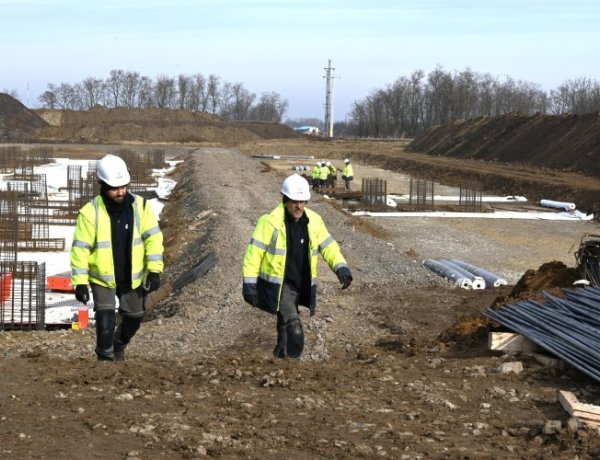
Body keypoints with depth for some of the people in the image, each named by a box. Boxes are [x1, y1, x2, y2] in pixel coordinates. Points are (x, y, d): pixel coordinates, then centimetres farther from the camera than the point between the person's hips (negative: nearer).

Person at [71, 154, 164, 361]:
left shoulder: (140, 206, -10)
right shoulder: (90, 212, -18)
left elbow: (153, 237, -7)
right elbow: (80, 248, -14)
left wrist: (154, 270, -13)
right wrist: (80, 282, -16)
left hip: (132, 278, 3)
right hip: (102, 277, -3)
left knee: (133, 317, 16)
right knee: (106, 319, -16)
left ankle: (119, 347, 45)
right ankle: (105, 357, 2)